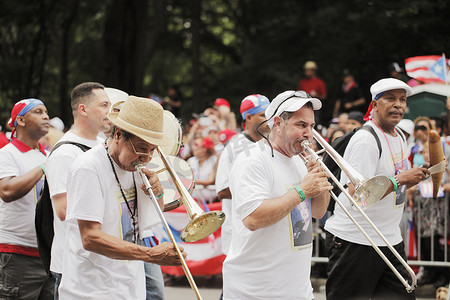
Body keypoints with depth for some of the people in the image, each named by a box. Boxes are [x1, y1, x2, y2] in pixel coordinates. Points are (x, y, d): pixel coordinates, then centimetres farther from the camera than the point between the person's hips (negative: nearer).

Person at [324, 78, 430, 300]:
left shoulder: (399, 137, 13)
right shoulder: (365, 140, -17)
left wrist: (418, 175, 4)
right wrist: (400, 180, -22)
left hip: (390, 239, 9)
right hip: (354, 241, -9)